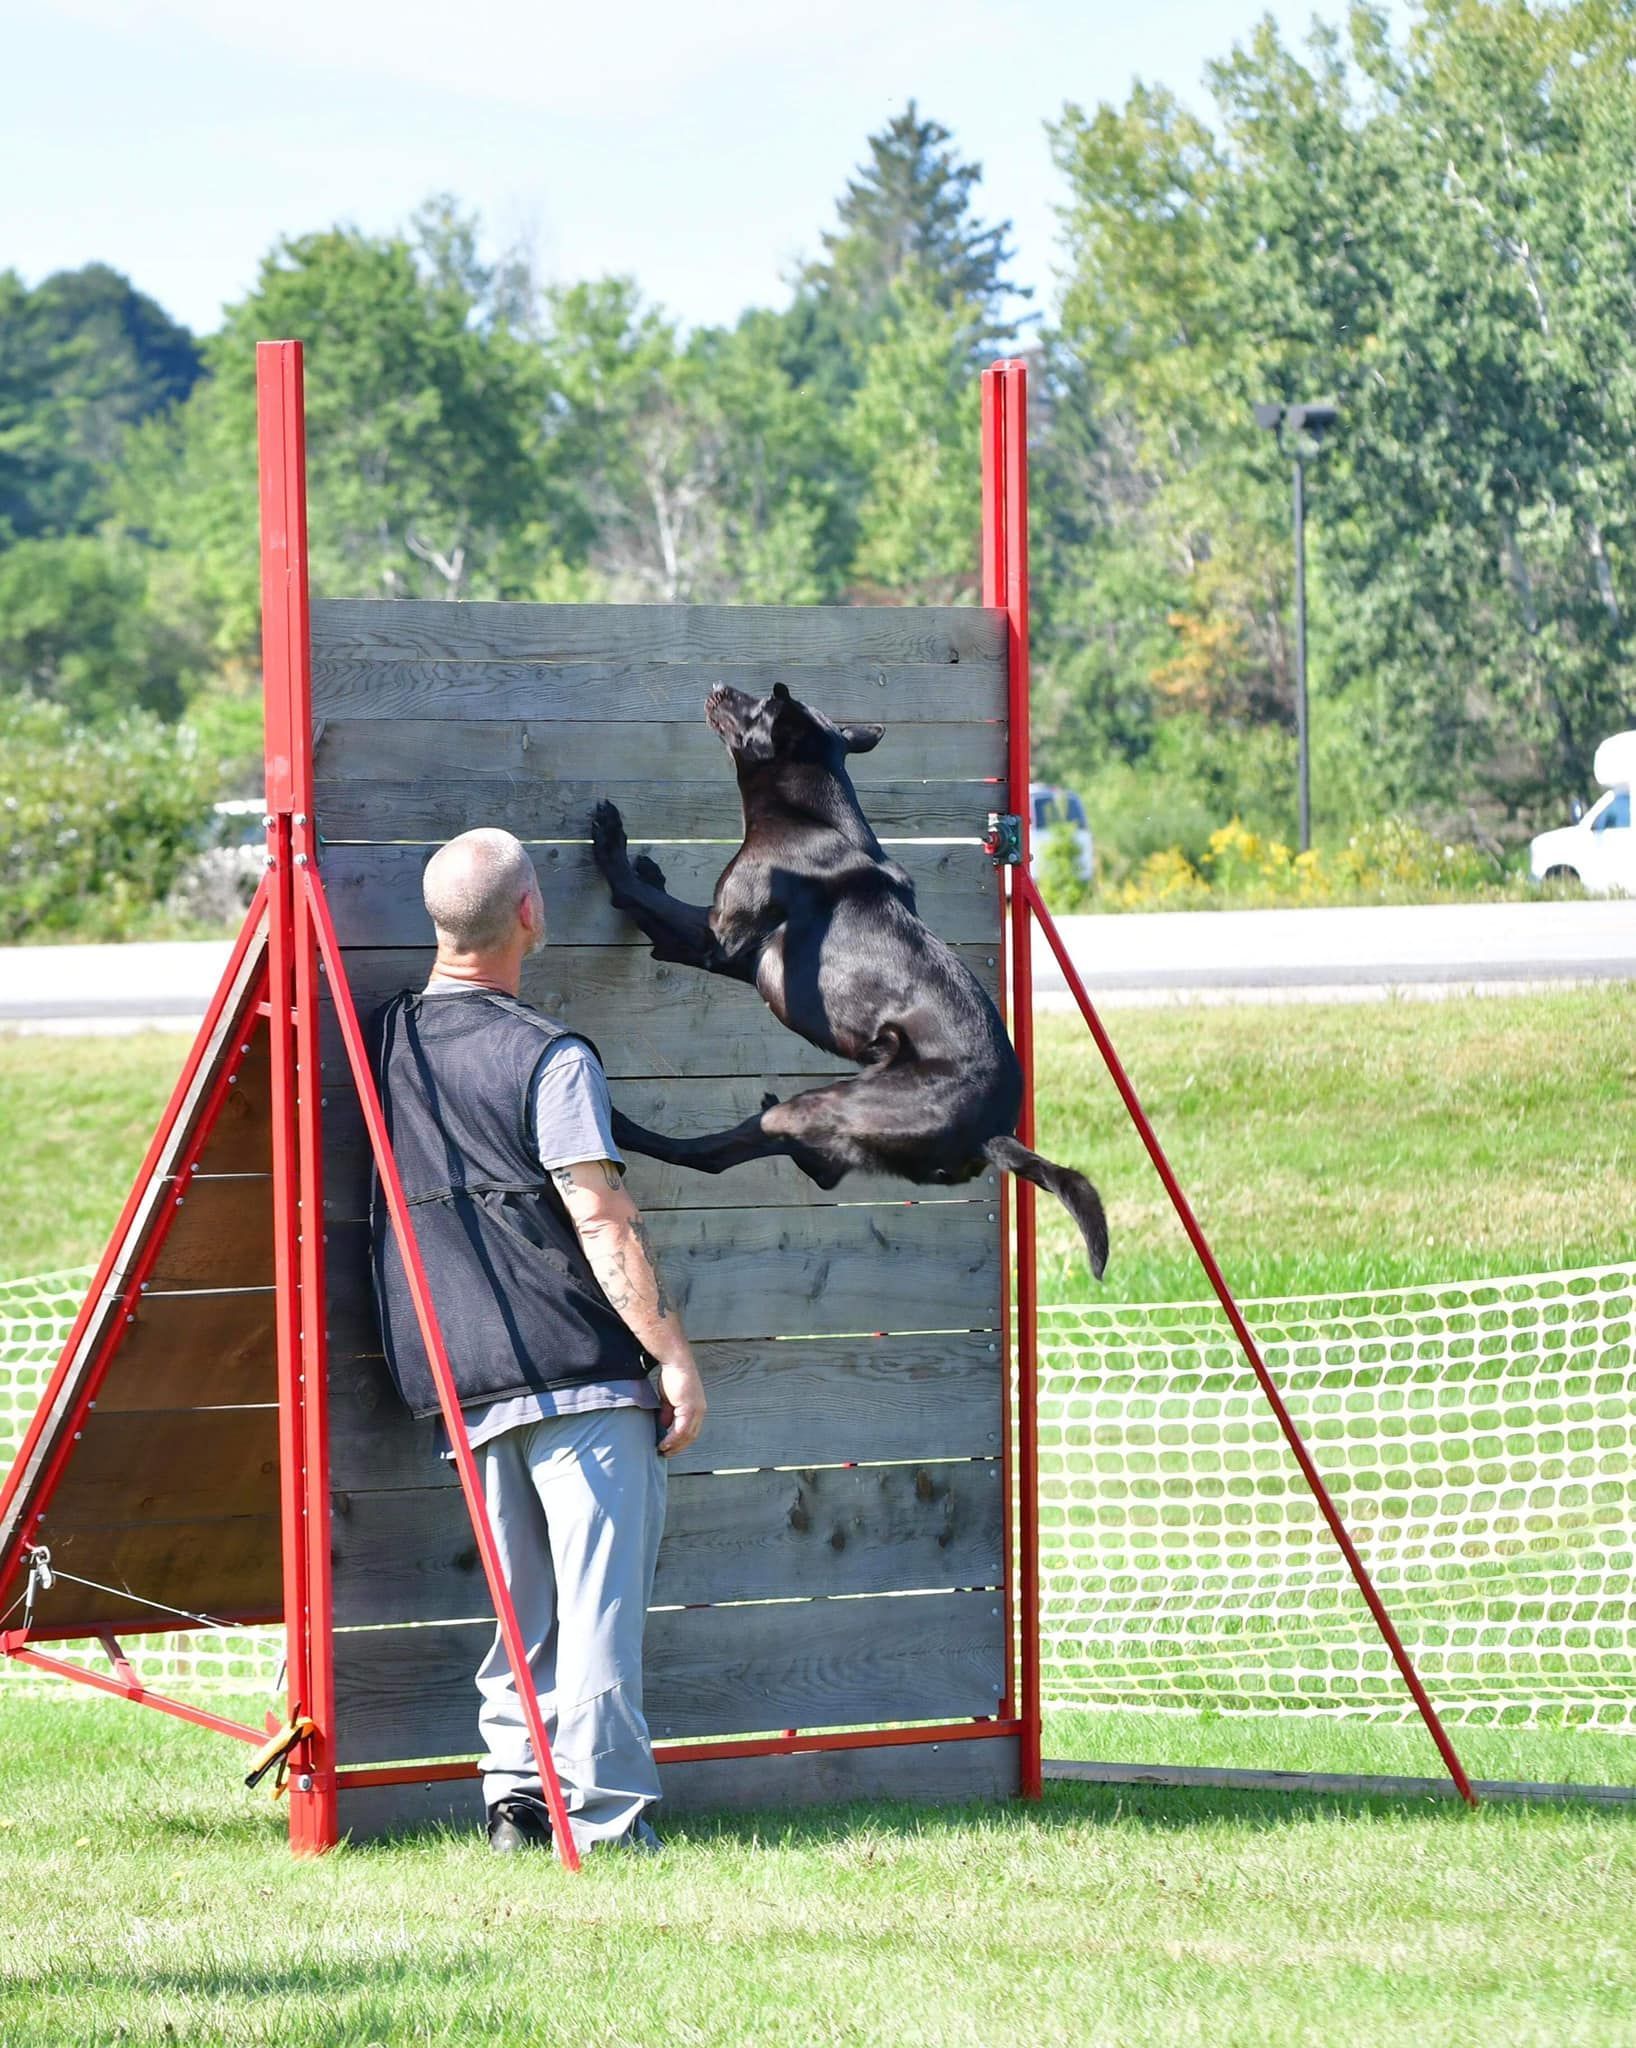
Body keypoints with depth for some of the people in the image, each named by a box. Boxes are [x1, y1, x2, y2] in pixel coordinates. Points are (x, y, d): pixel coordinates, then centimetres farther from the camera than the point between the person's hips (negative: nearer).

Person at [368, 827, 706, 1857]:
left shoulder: (390, 1042, 10)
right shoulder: (550, 1059, -10)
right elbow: (604, 1227, -13)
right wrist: (676, 1356, -9)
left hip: (465, 1379, 7)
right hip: (580, 1373, -6)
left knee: (523, 1600, 14)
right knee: (600, 1594, -5)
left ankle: (515, 1794, 10)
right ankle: (607, 1816, -6)